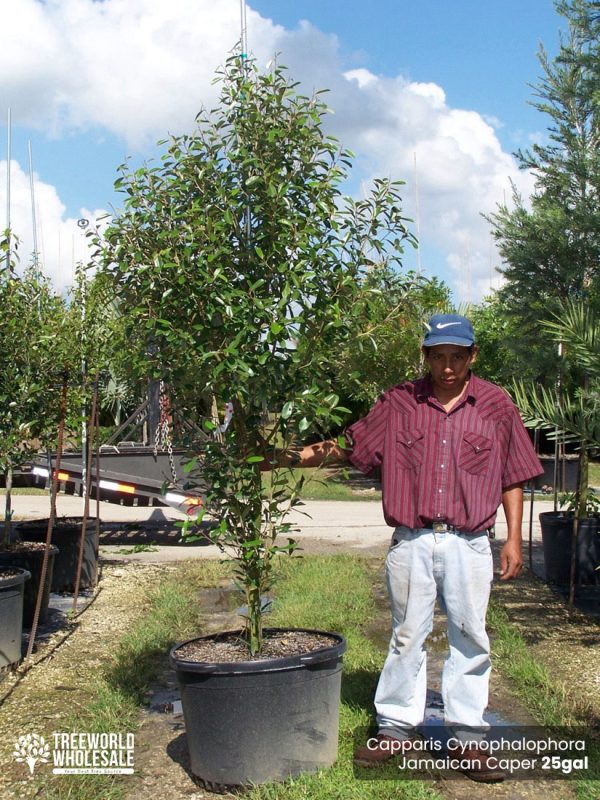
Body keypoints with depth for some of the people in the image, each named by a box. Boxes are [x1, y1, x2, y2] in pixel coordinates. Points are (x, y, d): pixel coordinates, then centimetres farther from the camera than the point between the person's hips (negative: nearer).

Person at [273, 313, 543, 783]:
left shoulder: (496, 405, 4)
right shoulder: (399, 404, 3)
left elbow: (512, 477, 8)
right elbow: (349, 447, 5)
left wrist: (514, 539, 5)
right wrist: (293, 457, -6)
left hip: (469, 544, 0)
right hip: (411, 541, 0)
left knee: (470, 637, 6)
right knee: (407, 635, 9)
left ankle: (467, 736, 18)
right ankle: (398, 730, 21)